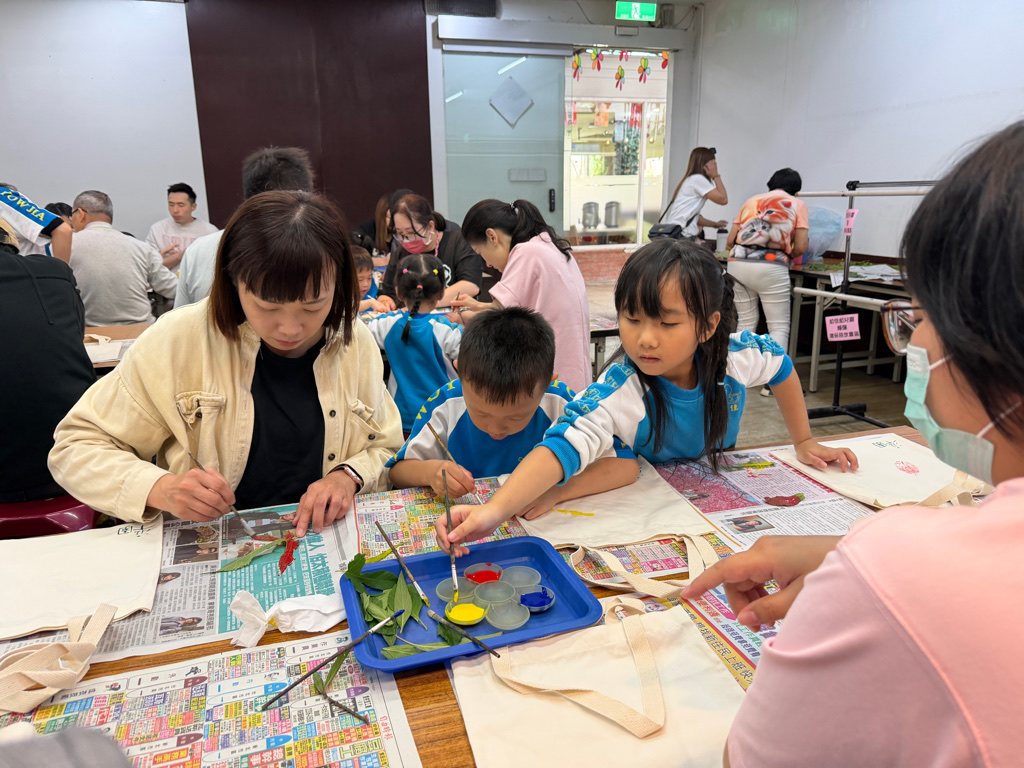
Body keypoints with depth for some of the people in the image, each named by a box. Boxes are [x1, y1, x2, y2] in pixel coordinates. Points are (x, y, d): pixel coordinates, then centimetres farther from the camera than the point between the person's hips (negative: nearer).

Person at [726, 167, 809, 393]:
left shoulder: (751, 201, 21)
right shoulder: (798, 204, 13)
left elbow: (730, 241, 15)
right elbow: (800, 247, 3)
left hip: (738, 263, 4)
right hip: (771, 267, -3)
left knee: (745, 322, 16)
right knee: (779, 326, 6)